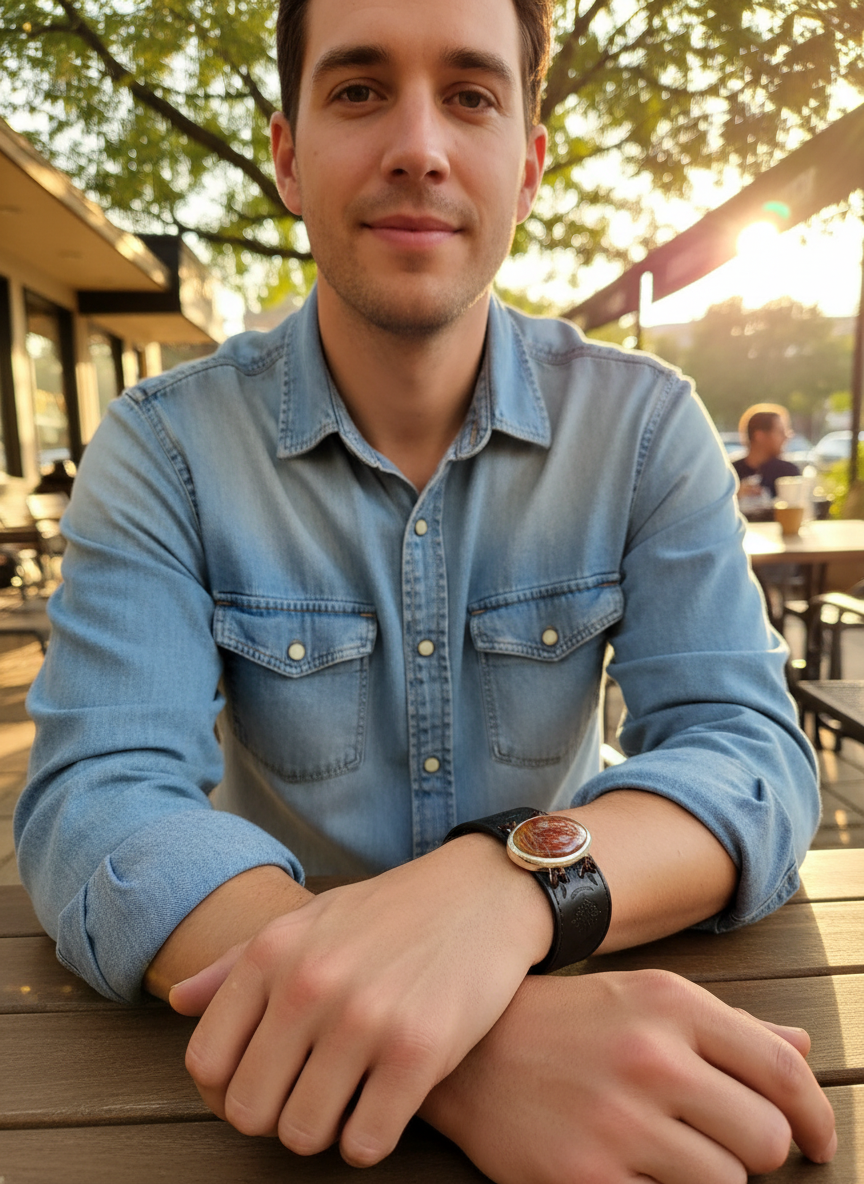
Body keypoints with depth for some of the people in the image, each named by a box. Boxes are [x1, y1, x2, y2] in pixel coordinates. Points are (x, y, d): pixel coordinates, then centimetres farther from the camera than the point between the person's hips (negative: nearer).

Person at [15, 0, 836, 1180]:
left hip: (573, 981, 2)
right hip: (293, 1019, 0)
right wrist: (475, 1055, -36)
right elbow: (96, 805, -20)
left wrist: (504, 882, -34)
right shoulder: (164, 445, -10)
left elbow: (751, 753, -13)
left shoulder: (647, 423, -7)